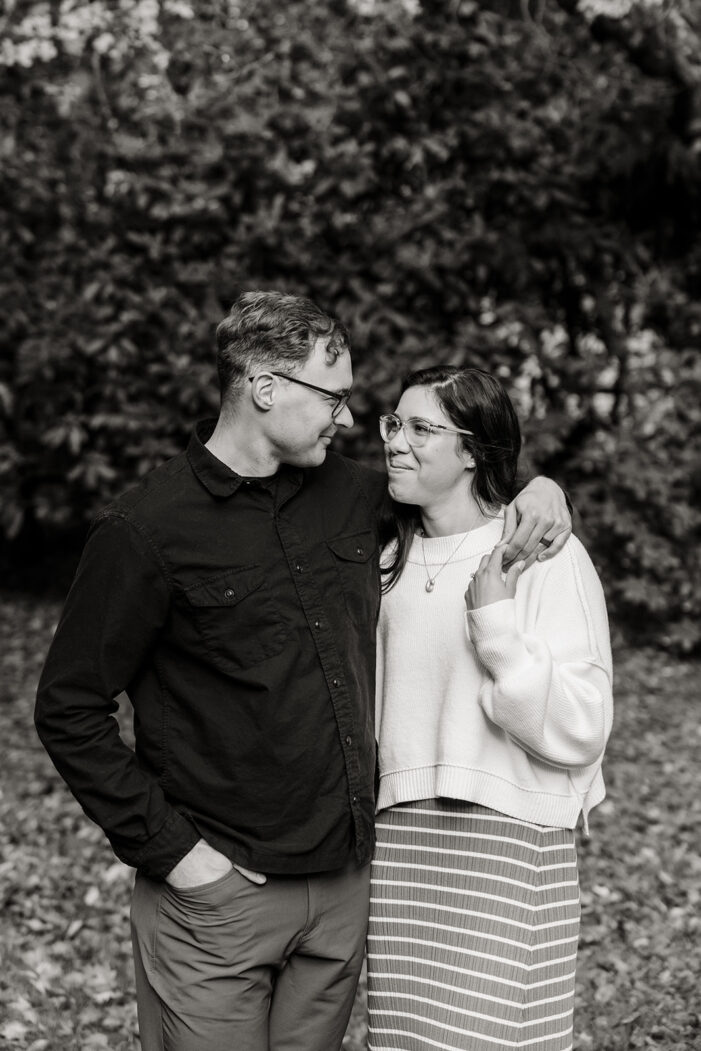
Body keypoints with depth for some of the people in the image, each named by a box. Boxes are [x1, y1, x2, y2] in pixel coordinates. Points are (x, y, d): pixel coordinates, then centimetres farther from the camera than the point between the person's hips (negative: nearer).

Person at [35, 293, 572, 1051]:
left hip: (344, 885, 6)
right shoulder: (146, 530, -12)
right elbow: (70, 713, -9)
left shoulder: (349, 495, 5)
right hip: (218, 895, -5)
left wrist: (535, 486, 3)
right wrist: (167, 848, -12)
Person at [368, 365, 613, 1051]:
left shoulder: (545, 556, -8)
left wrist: (496, 622, -20)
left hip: (510, 846, -5)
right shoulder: (392, 560, 11)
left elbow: (580, 733, -15)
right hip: (399, 841, 6)